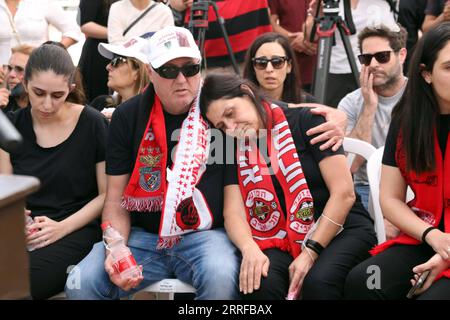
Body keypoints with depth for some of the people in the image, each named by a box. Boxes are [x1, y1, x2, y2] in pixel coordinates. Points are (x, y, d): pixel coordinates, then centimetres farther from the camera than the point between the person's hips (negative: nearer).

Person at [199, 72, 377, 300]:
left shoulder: (304, 121, -6)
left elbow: (343, 193, -10)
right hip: (283, 240, 3)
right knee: (260, 283, -30)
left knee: (319, 281, -35)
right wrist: (250, 248, -24)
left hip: (340, 228, -3)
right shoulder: (234, 150, 7)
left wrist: (310, 252, -15)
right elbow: (234, 212, -2)